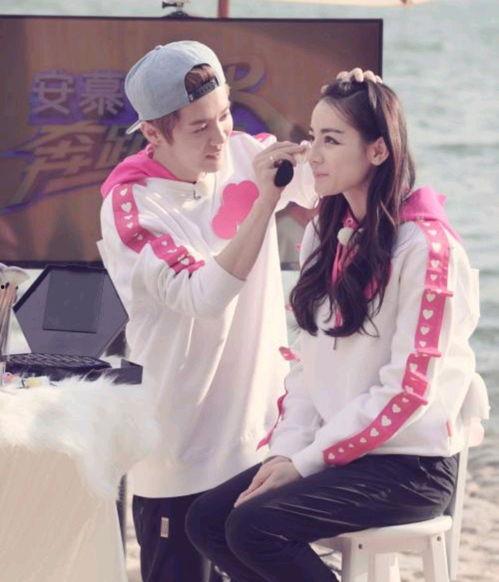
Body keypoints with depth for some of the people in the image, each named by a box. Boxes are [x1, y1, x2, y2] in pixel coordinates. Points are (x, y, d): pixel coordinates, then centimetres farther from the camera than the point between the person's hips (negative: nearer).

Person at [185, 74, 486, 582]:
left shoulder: (424, 245, -15)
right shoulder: (325, 235, 10)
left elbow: (407, 390, -17)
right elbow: (308, 361, 12)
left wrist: (305, 463, -16)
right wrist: (286, 451, -4)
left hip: (410, 464, -8)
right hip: (333, 451, 8)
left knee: (254, 527, -23)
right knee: (207, 520, -8)